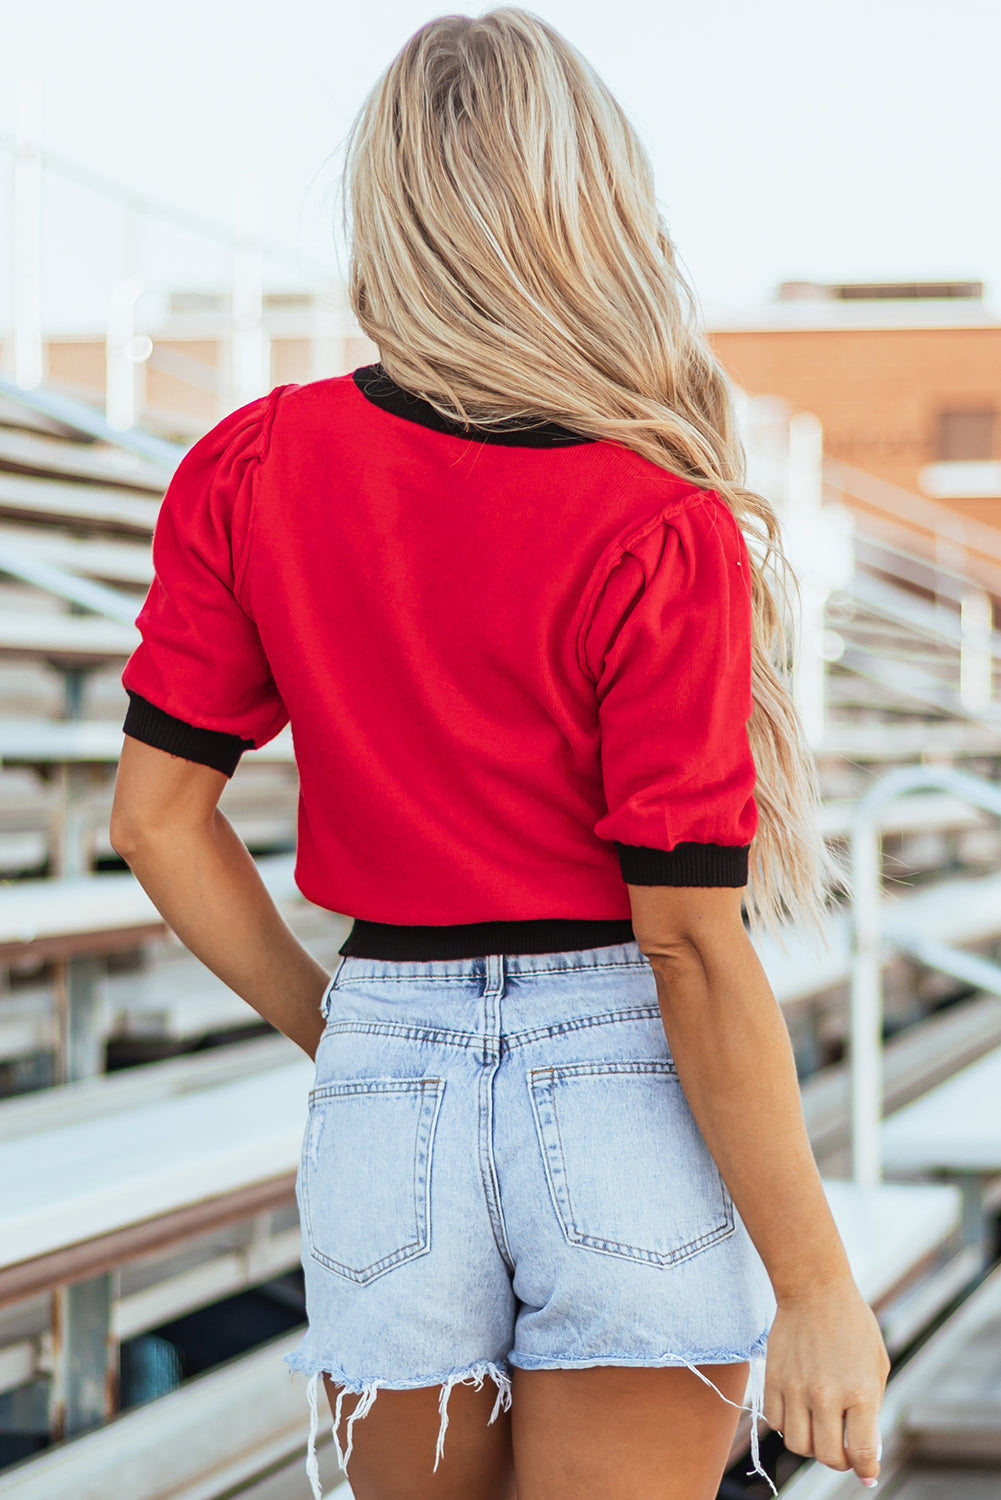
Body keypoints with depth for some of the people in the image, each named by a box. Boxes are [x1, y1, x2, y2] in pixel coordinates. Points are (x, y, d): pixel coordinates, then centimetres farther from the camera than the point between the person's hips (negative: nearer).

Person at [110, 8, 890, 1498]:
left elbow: (156, 816, 2)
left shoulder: (252, 470, -1)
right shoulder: (664, 536, -12)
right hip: (635, 1109, -3)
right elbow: (692, 943, -14)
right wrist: (817, 1289, -7)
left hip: (385, 1101, 4)